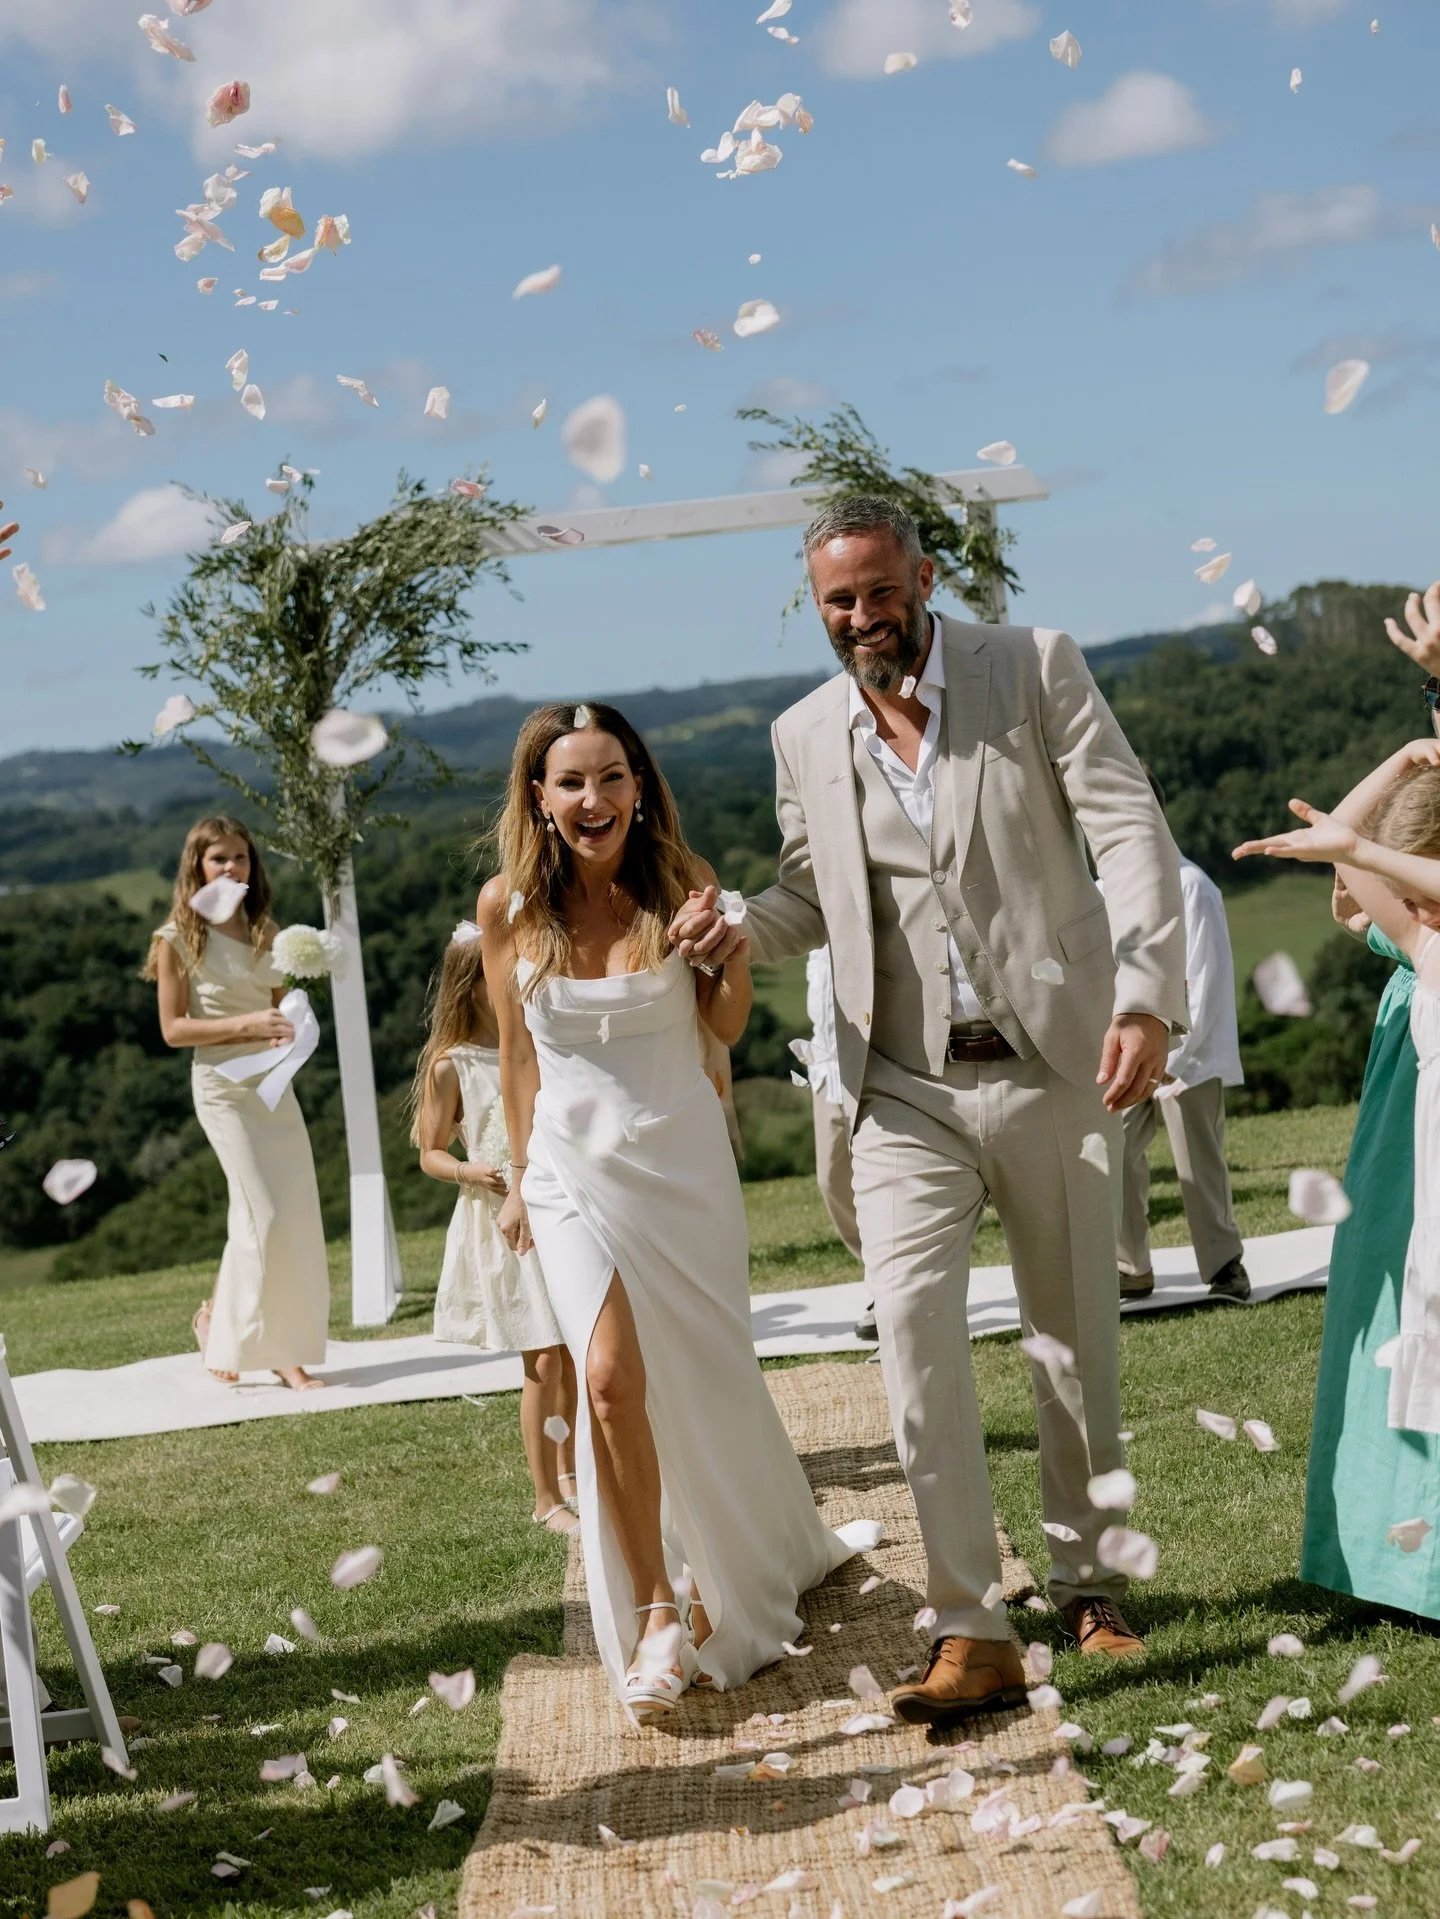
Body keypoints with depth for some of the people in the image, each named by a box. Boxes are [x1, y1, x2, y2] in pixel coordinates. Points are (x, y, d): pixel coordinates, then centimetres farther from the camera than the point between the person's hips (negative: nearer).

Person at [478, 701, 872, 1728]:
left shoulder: (682, 884, -5)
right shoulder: (509, 907, -4)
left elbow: (724, 1026, 5)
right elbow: (519, 1056, 7)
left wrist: (739, 955, -15)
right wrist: (522, 1179, 13)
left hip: (684, 1158, 1)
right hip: (575, 1170, 0)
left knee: (708, 1379, 10)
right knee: (613, 1375, -19)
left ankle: (772, 1553, 38)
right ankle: (655, 1612, -5)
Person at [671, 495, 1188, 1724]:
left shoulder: (1035, 668, -3)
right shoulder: (807, 737, 6)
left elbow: (1131, 832, -9)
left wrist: (1146, 999, -23)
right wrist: (737, 927, -5)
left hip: (1054, 1067, -1)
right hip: (909, 1088, 1)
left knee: (1079, 1338, 9)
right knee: (914, 1326, -15)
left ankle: (1090, 1583, 29)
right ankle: (972, 1633, -14)